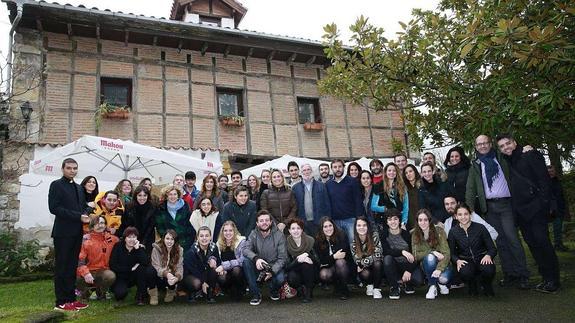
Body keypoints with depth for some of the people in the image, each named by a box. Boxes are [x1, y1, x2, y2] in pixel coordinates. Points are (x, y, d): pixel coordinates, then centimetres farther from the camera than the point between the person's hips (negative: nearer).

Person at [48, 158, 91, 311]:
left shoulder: (79, 188, 18)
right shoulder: (56, 185, -5)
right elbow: (54, 207, -15)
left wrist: (86, 215, -2)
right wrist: (78, 216, -18)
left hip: (77, 232, 7)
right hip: (63, 233, -7)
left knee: (72, 267, 11)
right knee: (61, 267, -1)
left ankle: (71, 299, 18)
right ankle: (61, 302, 5)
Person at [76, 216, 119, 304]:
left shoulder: (111, 239, 4)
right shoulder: (86, 239, -5)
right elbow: (80, 259, -13)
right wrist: (85, 273, -30)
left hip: (102, 271, 1)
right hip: (88, 271, -1)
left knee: (111, 276, -32)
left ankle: (100, 291, 6)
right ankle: (84, 293, 8)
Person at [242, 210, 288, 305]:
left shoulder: (279, 235, -10)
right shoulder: (253, 234, -3)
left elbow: (282, 258, -13)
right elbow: (246, 249, -16)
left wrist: (272, 271, -29)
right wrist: (256, 258, -37)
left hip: (274, 267, -2)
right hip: (258, 267, 2)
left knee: (280, 279, -32)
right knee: (246, 261, -25)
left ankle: (274, 291, 8)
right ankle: (256, 294, -14)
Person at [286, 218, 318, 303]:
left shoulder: (310, 241, -11)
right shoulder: (287, 244, -10)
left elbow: (317, 261, -11)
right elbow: (287, 266, -14)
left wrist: (308, 255, -31)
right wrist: (297, 260, -33)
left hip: (309, 273, 0)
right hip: (295, 271, 0)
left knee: (306, 264, -31)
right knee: (291, 278, -32)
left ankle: (309, 291, -11)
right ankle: (301, 290, 3)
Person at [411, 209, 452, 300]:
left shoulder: (439, 231, -13)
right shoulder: (415, 235, -7)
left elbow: (446, 253, -19)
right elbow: (416, 255, -12)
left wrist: (439, 269, -35)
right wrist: (433, 252, -26)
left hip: (442, 264, -1)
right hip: (427, 266, 1)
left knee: (444, 278, -33)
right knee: (430, 257, -32)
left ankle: (441, 283, 7)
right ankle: (432, 287, -13)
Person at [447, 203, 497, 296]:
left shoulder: (480, 228, -5)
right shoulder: (453, 232, -2)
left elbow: (493, 249, -2)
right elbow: (452, 253, 2)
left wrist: (488, 255, -25)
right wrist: (457, 261, -20)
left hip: (481, 259, 0)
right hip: (465, 261, 0)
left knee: (489, 270, -34)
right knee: (465, 272, -35)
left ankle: (486, 285, 5)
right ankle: (472, 285, 5)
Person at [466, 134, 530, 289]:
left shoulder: (502, 159, 9)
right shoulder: (475, 166, 11)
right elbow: (470, 189, 7)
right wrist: (469, 208, -4)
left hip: (505, 204, -2)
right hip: (489, 207, 2)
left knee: (512, 238, -9)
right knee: (500, 241, 5)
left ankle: (523, 275, -3)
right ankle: (509, 275, 10)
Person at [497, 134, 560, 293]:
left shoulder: (531, 155, -1)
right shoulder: (506, 162, 16)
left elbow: (544, 178, -7)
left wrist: (544, 201, -15)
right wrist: (514, 208, 9)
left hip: (535, 206, -6)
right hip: (520, 210, 6)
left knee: (541, 240, -10)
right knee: (532, 243, 7)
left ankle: (553, 279, 0)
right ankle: (546, 278, 15)